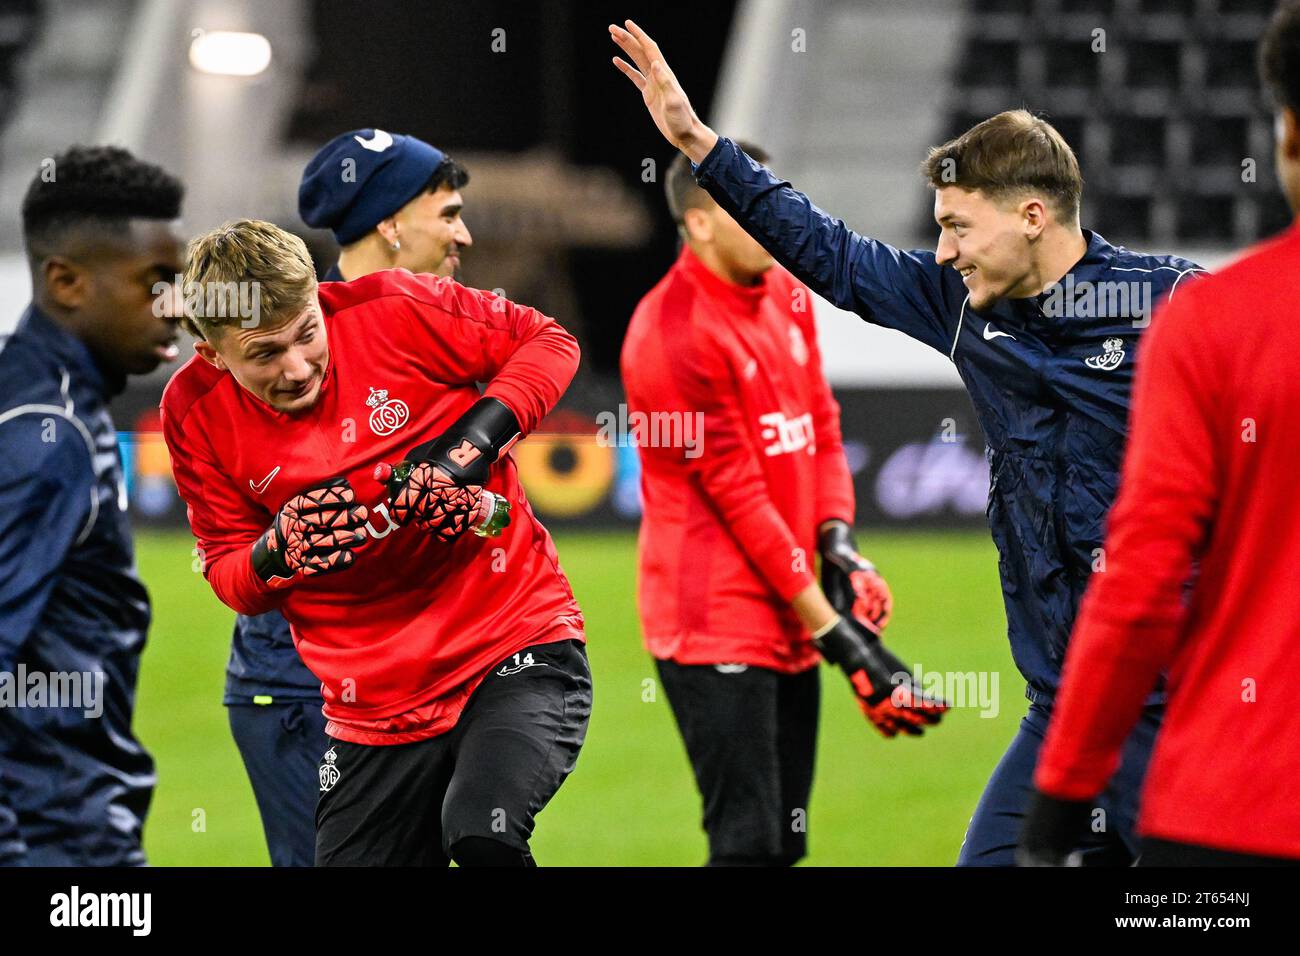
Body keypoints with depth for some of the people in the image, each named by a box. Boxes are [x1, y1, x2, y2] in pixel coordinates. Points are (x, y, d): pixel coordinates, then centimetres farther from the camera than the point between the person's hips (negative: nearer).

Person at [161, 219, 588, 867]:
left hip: (518, 646, -4)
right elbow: (228, 576, 8)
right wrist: (278, 553, -15)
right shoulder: (196, 415, -2)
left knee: (481, 833, -31)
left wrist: (475, 439, -14)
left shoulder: (390, 311, -9)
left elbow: (548, 342, 2)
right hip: (377, 710, 4)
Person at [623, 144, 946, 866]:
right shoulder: (674, 333, -17)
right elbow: (739, 498, -16)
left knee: (783, 845, 10)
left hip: (790, 620, 9)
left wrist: (838, 544, -3)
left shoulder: (785, 294, 10)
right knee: (750, 846, -13)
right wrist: (839, 636, -14)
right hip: (717, 629, -9)